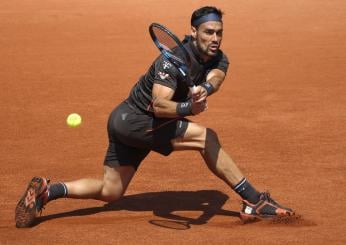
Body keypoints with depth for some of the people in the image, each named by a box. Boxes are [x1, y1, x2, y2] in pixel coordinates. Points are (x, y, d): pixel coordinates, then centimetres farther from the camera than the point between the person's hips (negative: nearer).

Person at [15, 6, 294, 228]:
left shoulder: (218, 60, -2)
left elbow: (216, 78, -26)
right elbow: (159, 105, -35)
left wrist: (204, 89, -48)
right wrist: (188, 108, -54)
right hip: (132, 119, -8)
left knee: (110, 192, 13)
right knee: (206, 137, -19)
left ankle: (47, 191, 12)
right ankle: (254, 201, -14)